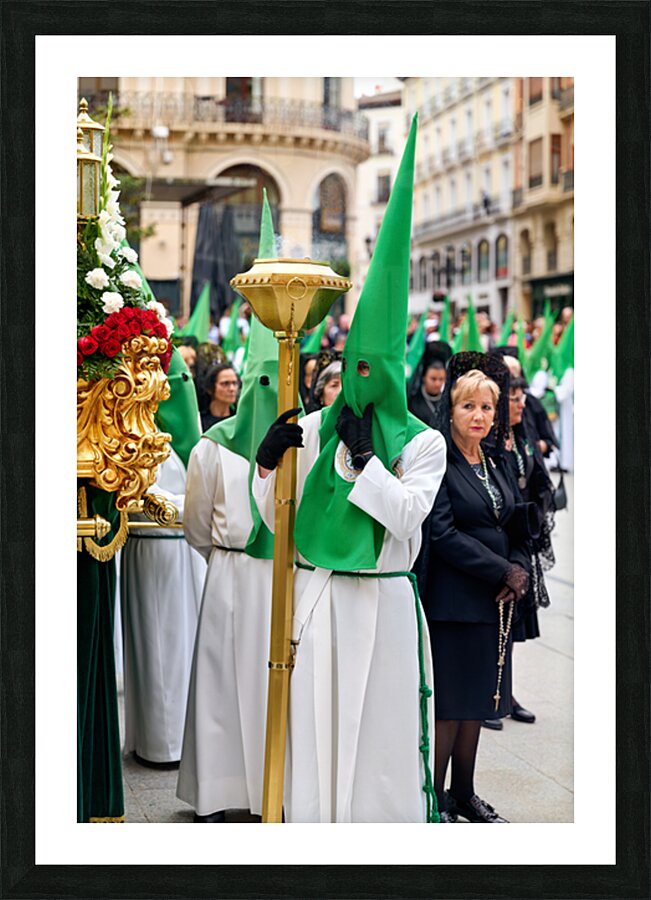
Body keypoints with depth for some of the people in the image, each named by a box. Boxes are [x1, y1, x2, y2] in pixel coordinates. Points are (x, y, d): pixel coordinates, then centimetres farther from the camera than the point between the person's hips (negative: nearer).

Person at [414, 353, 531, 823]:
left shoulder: (496, 464, 14)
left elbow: (514, 529, 17)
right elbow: (442, 534, -17)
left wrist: (520, 571, -3)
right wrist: (503, 572, -15)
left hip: (495, 602, 7)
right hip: (452, 602, -7)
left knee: (476, 704, 13)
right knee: (449, 706, -2)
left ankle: (464, 793, 24)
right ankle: (435, 801, 9)